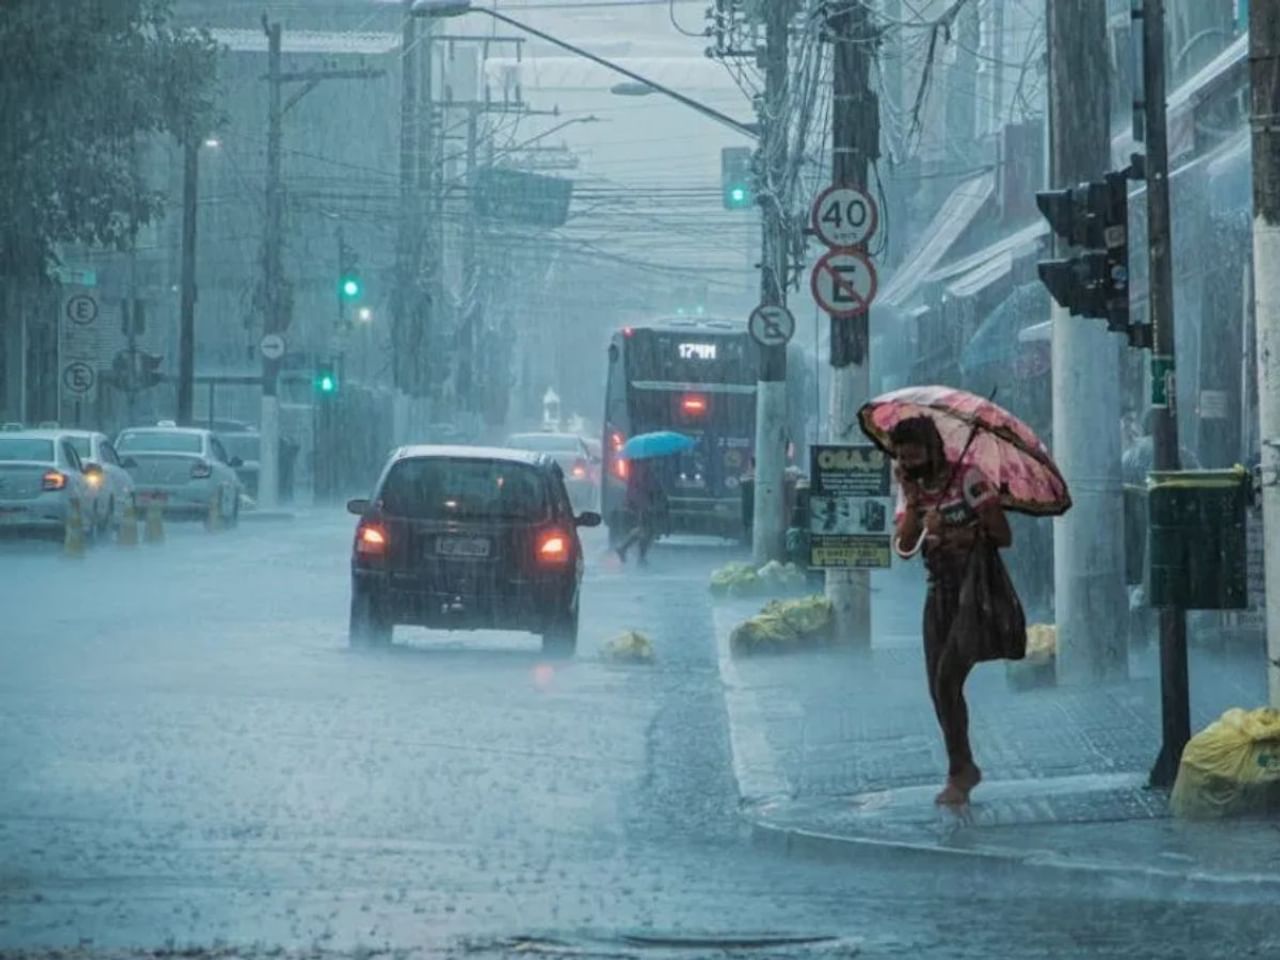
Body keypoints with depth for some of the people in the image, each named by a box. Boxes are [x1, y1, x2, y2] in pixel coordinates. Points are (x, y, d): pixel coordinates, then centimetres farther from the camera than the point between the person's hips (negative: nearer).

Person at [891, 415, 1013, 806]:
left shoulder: (969, 480, -13)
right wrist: (913, 499, -15)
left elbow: (1003, 536, -14)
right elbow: (904, 546, -8)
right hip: (940, 594, 7)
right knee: (938, 686, 6)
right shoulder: (912, 491, 6)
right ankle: (966, 768, 20)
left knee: (947, 680, -16)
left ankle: (959, 774, -6)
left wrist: (968, 536, -23)